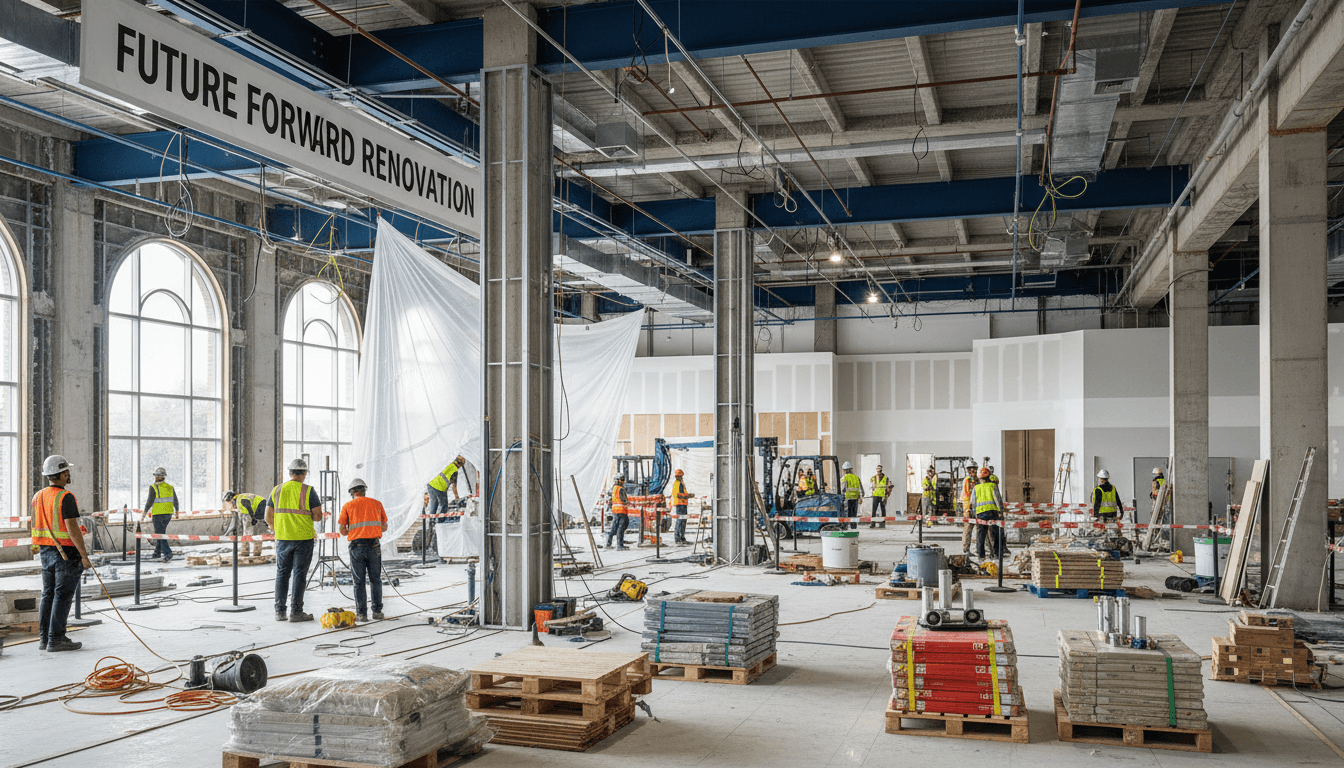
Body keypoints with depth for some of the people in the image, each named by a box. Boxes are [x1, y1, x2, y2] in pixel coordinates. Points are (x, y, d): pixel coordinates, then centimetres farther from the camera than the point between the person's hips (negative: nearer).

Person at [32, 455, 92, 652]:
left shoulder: (38, 497, 10)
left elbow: (37, 527, 15)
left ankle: (44, 638, 16)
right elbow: (72, 528, -21)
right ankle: (56, 639, -1)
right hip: (67, 553, -8)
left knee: (48, 594, 13)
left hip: (46, 552, 8)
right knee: (63, 596, -3)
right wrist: (84, 555, -18)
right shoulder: (65, 497, -17)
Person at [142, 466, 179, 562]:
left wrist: (144, 513, -6)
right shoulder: (170, 487, 3)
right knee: (160, 532, 20)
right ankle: (157, 552, 27)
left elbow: (150, 502, -15)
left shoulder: (153, 487, -13)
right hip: (168, 514, 6)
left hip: (158, 514, -5)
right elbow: (175, 501, 9)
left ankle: (168, 553, -17)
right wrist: (177, 512, 22)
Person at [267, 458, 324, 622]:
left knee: (282, 574, 12)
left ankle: (280, 611, 12)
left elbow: (268, 518, 5)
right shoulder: (308, 491, -7)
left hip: (282, 539, 3)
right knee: (299, 575, 2)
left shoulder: (277, 490, 4)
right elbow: (318, 516, -9)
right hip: (304, 539, -3)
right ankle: (296, 612, 1)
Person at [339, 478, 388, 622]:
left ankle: (361, 613, 5)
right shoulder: (377, 504, 11)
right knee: (375, 580, 11)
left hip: (356, 546, -1)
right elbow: (384, 527, 15)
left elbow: (342, 530, 3)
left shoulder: (348, 506, 6)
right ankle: (377, 612, 11)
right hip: (374, 545, 1)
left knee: (359, 582, 5)